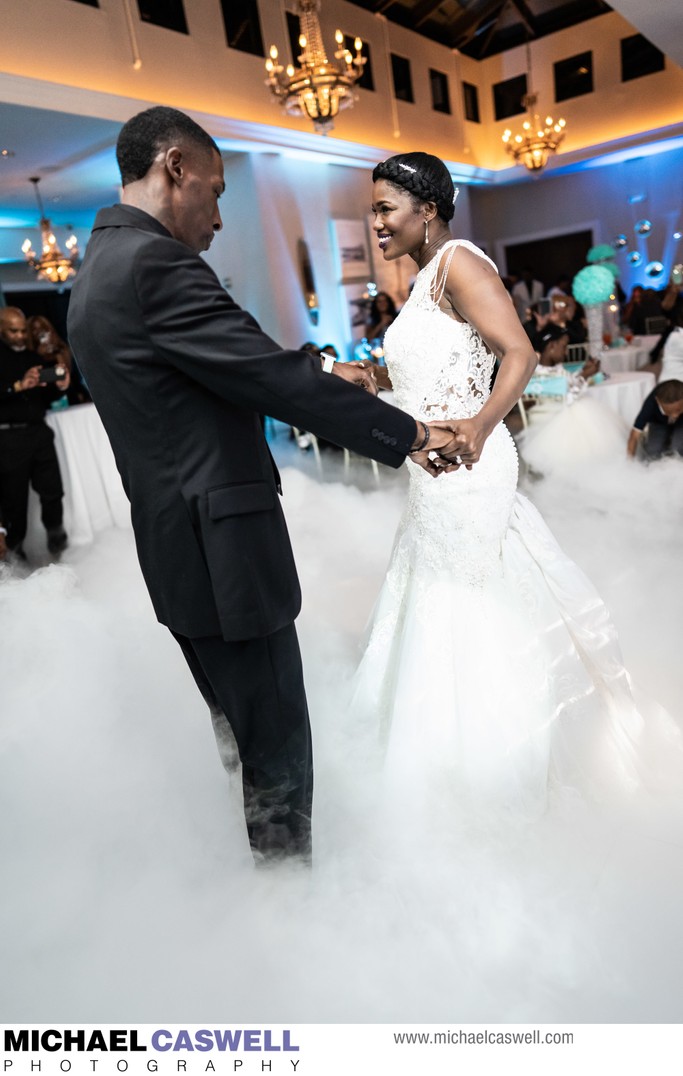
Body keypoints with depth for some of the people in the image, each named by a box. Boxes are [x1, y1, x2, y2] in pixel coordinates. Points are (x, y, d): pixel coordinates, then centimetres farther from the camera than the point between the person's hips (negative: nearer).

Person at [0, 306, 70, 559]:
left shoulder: (34, 357, 17)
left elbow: (46, 397, 17)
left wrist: (60, 387, -2)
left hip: (39, 432, 4)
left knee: (53, 490, -1)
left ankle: (56, 536, 18)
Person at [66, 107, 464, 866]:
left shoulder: (100, 268, 15)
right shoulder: (155, 263, -17)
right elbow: (278, 384, -19)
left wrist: (319, 373, 20)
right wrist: (411, 436, -10)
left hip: (176, 548, 11)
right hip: (224, 553, -10)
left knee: (240, 730, 23)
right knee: (278, 746, 6)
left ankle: (262, 869, 42)